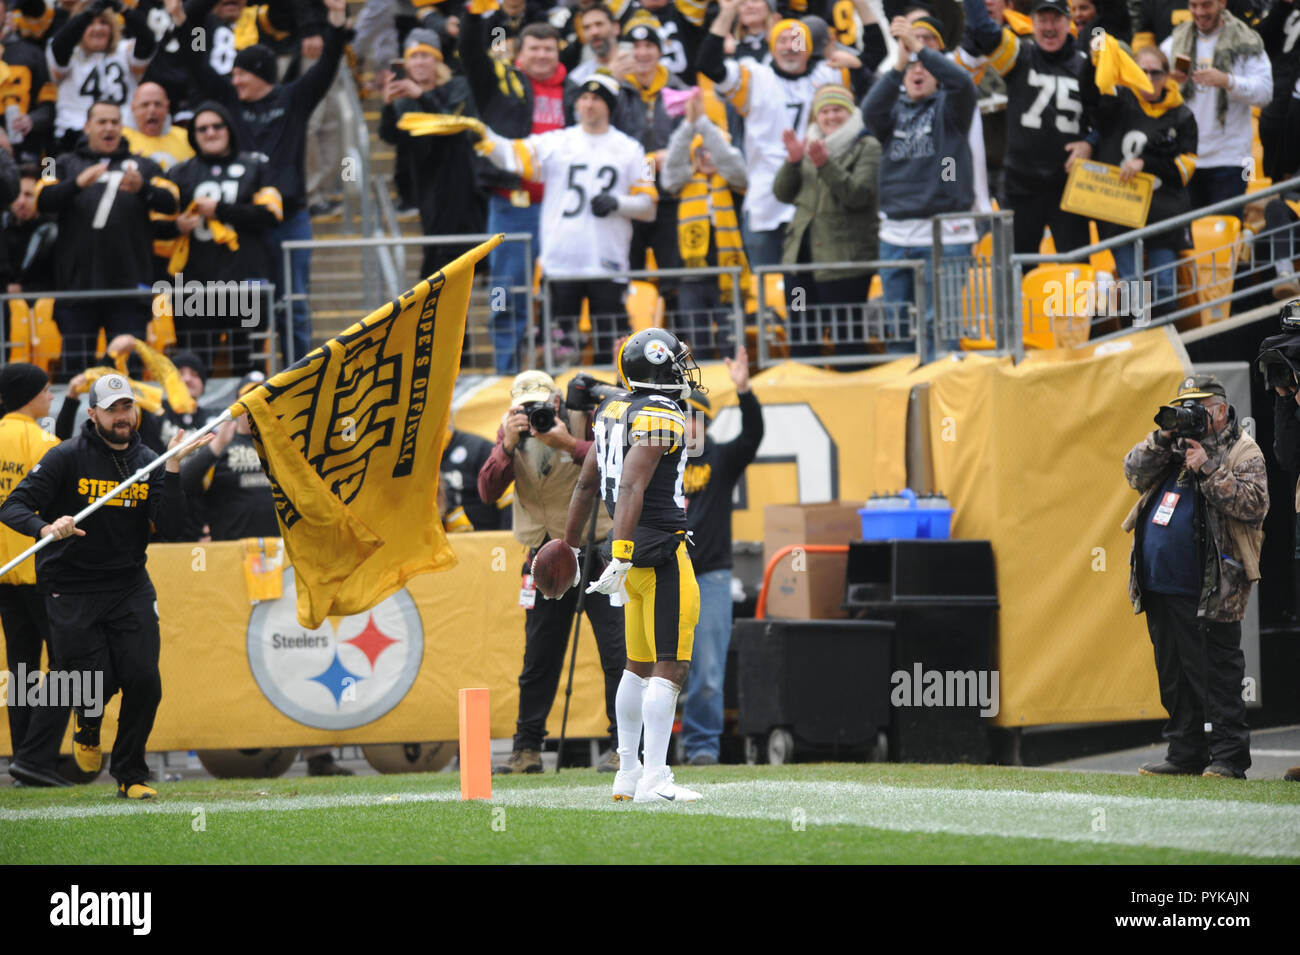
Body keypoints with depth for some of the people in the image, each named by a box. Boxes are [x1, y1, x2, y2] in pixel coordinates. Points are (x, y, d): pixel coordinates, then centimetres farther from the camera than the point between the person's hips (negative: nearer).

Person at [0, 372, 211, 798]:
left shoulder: (148, 462, 5)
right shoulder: (67, 457, -8)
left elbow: (168, 526, -6)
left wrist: (173, 469, -16)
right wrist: (46, 528, -33)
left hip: (130, 587, 3)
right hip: (71, 590, -3)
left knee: (143, 682, -7)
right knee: (96, 680, -9)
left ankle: (131, 775, 12)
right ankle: (87, 726, 29)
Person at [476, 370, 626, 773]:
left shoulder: (584, 421, -8)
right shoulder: (511, 433, 3)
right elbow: (488, 492, -7)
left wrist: (570, 445, -30)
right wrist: (508, 446, -21)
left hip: (596, 551, -4)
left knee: (616, 650, -8)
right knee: (538, 657, 6)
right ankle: (527, 750, 12)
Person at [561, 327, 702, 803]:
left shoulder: (613, 412, 11)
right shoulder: (660, 418, -15)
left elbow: (586, 484, 19)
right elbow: (631, 489, -25)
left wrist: (569, 546, 29)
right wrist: (620, 558, -29)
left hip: (633, 551, 9)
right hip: (662, 552, -9)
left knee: (639, 665, 17)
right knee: (669, 667, -7)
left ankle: (628, 773, 22)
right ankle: (654, 779, -12)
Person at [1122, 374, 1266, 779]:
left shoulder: (1242, 452, -2)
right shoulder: (1177, 442, 17)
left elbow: (1253, 503, -15)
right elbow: (1135, 473, 10)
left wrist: (1208, 468, -18)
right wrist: (1162, 439, -4)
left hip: (1207, 593, -7)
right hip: (1160, 586, 7)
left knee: (1217, 674, -7)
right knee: (1173, 674, 12)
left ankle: (1227, 758, -4)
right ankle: (1185, 754, 20)